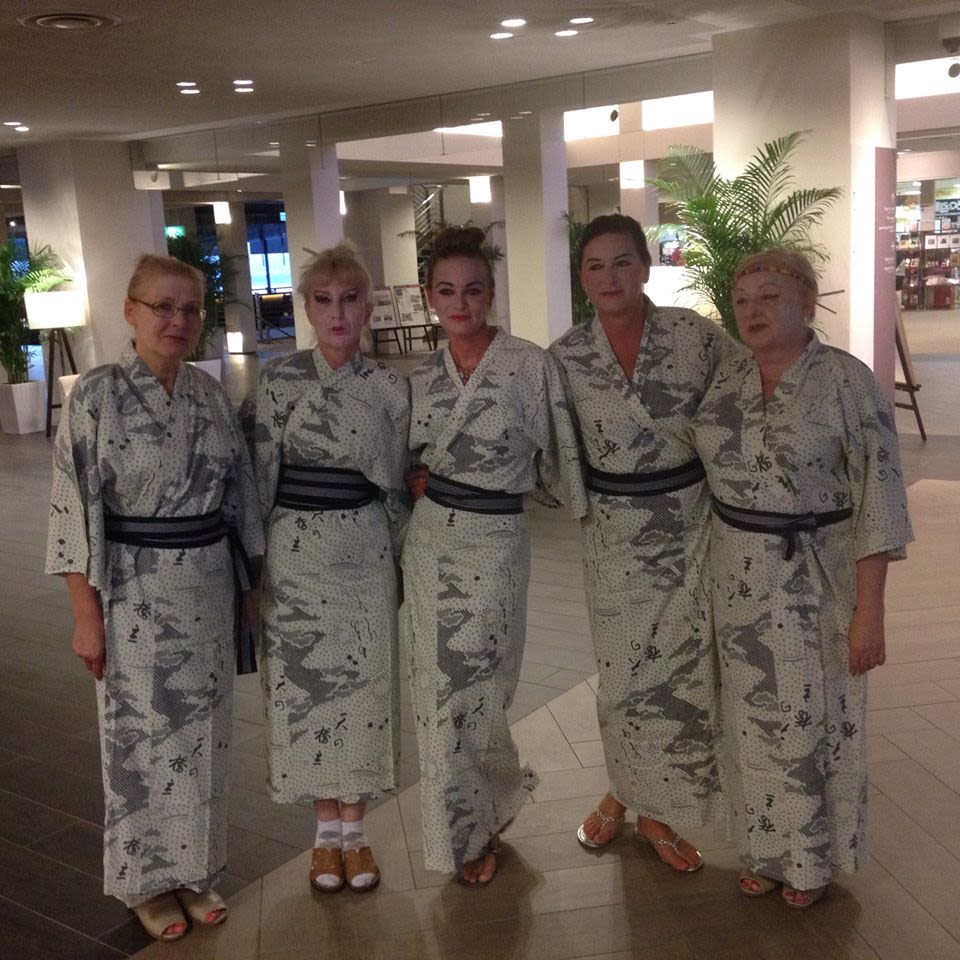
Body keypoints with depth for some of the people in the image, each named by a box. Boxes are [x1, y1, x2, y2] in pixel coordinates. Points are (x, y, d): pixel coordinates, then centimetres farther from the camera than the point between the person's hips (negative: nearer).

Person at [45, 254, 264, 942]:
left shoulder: (209, 393, 4)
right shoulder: (96, 395, -11)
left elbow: (239, 492, 10)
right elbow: (75, 510, -11)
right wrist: (86, 614, -12)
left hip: (208, 587, 5)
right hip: (133, 593, -4)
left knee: (203, 729, 15)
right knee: (141, 735, 9)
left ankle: (195, 868, 34)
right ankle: (148, 879, 30)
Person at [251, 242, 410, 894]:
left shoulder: (389, 387, 0)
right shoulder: (279, 380, -3)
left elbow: (396, 484, 6)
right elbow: (261, 475, 0)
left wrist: (403, 562, 8)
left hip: (365, 551, 1)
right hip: (295, 552, 0)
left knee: (364, 684, 7)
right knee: (305, 686, 7)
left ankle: (355, 828, 26)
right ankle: (326, 830, 26)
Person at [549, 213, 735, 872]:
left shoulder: (695, 335, -7)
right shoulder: (565, 356, -4)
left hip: (690, 529, 0)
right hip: (614, 536, 0)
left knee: (683, 672, 8)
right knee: (625, 674, 10)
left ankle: (654, 808, 29)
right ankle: (625, 794, 35)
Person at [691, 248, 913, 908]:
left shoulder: (848, 381, -14)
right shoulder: (726, 381, 1)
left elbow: (879, 499, -15)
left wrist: (870, 608, -18)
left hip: (819, 576, -4)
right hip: (741, 576, 5)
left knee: (816, 717, 10)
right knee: (756, 714, 15)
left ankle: (813, 858, 32)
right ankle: (768, 847, 35)